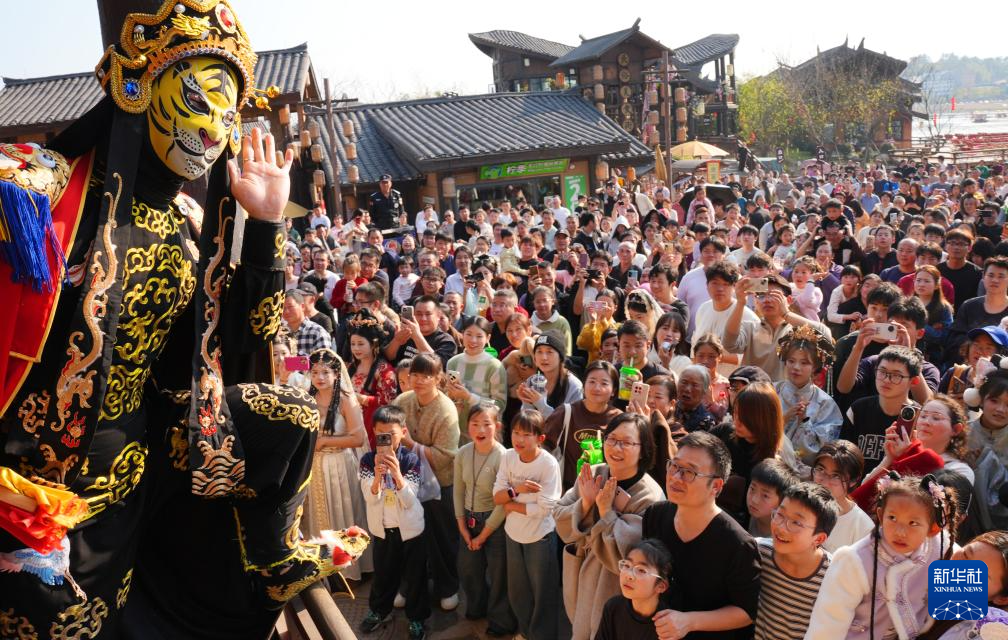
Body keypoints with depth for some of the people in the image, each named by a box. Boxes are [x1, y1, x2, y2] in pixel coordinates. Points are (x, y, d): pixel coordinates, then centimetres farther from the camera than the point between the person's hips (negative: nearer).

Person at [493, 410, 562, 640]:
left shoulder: (549, 463, -23)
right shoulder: (508, 457, -8)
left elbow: (544, 508, -24)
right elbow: (497, 497, -8)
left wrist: (511, 505, -16)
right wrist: (516, 490, -27)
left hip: (540, 537, -5)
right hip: (513, 533, 5)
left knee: (541, 592, 12)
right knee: (517, 591, 22)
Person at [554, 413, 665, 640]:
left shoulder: (650, 497, -24)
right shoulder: (592, 475, -7)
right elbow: (562, 524, -6)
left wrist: (606, 510, -27)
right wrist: (586, 502, -23)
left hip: (613, 593, -5)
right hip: (579, 583, 5)